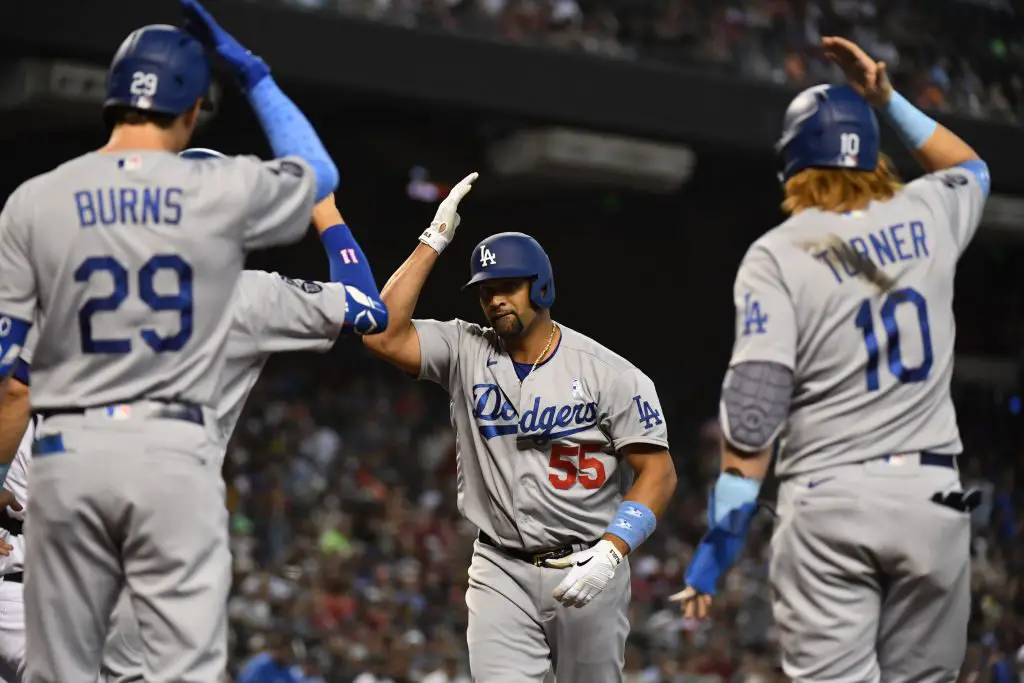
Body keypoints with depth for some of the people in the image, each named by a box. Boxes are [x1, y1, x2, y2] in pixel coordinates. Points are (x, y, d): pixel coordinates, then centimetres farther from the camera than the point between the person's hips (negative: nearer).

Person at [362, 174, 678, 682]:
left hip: (588, 572, -1)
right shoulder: (466, 352, 2)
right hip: (501, 571, 1)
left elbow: (659, 472, -9)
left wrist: (609, 554, -22)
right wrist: (434, 240, -11)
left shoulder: (608, 373, -6)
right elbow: (383, 335, -13)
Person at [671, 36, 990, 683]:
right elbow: (971, 169, 36)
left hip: (828, 505, -3)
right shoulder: (925, 218, 9)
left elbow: (755, 404, -11)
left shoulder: (778, 253, -3)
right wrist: (887, 99, 31)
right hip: (933, 496, 3)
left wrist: (722, 535, -8)